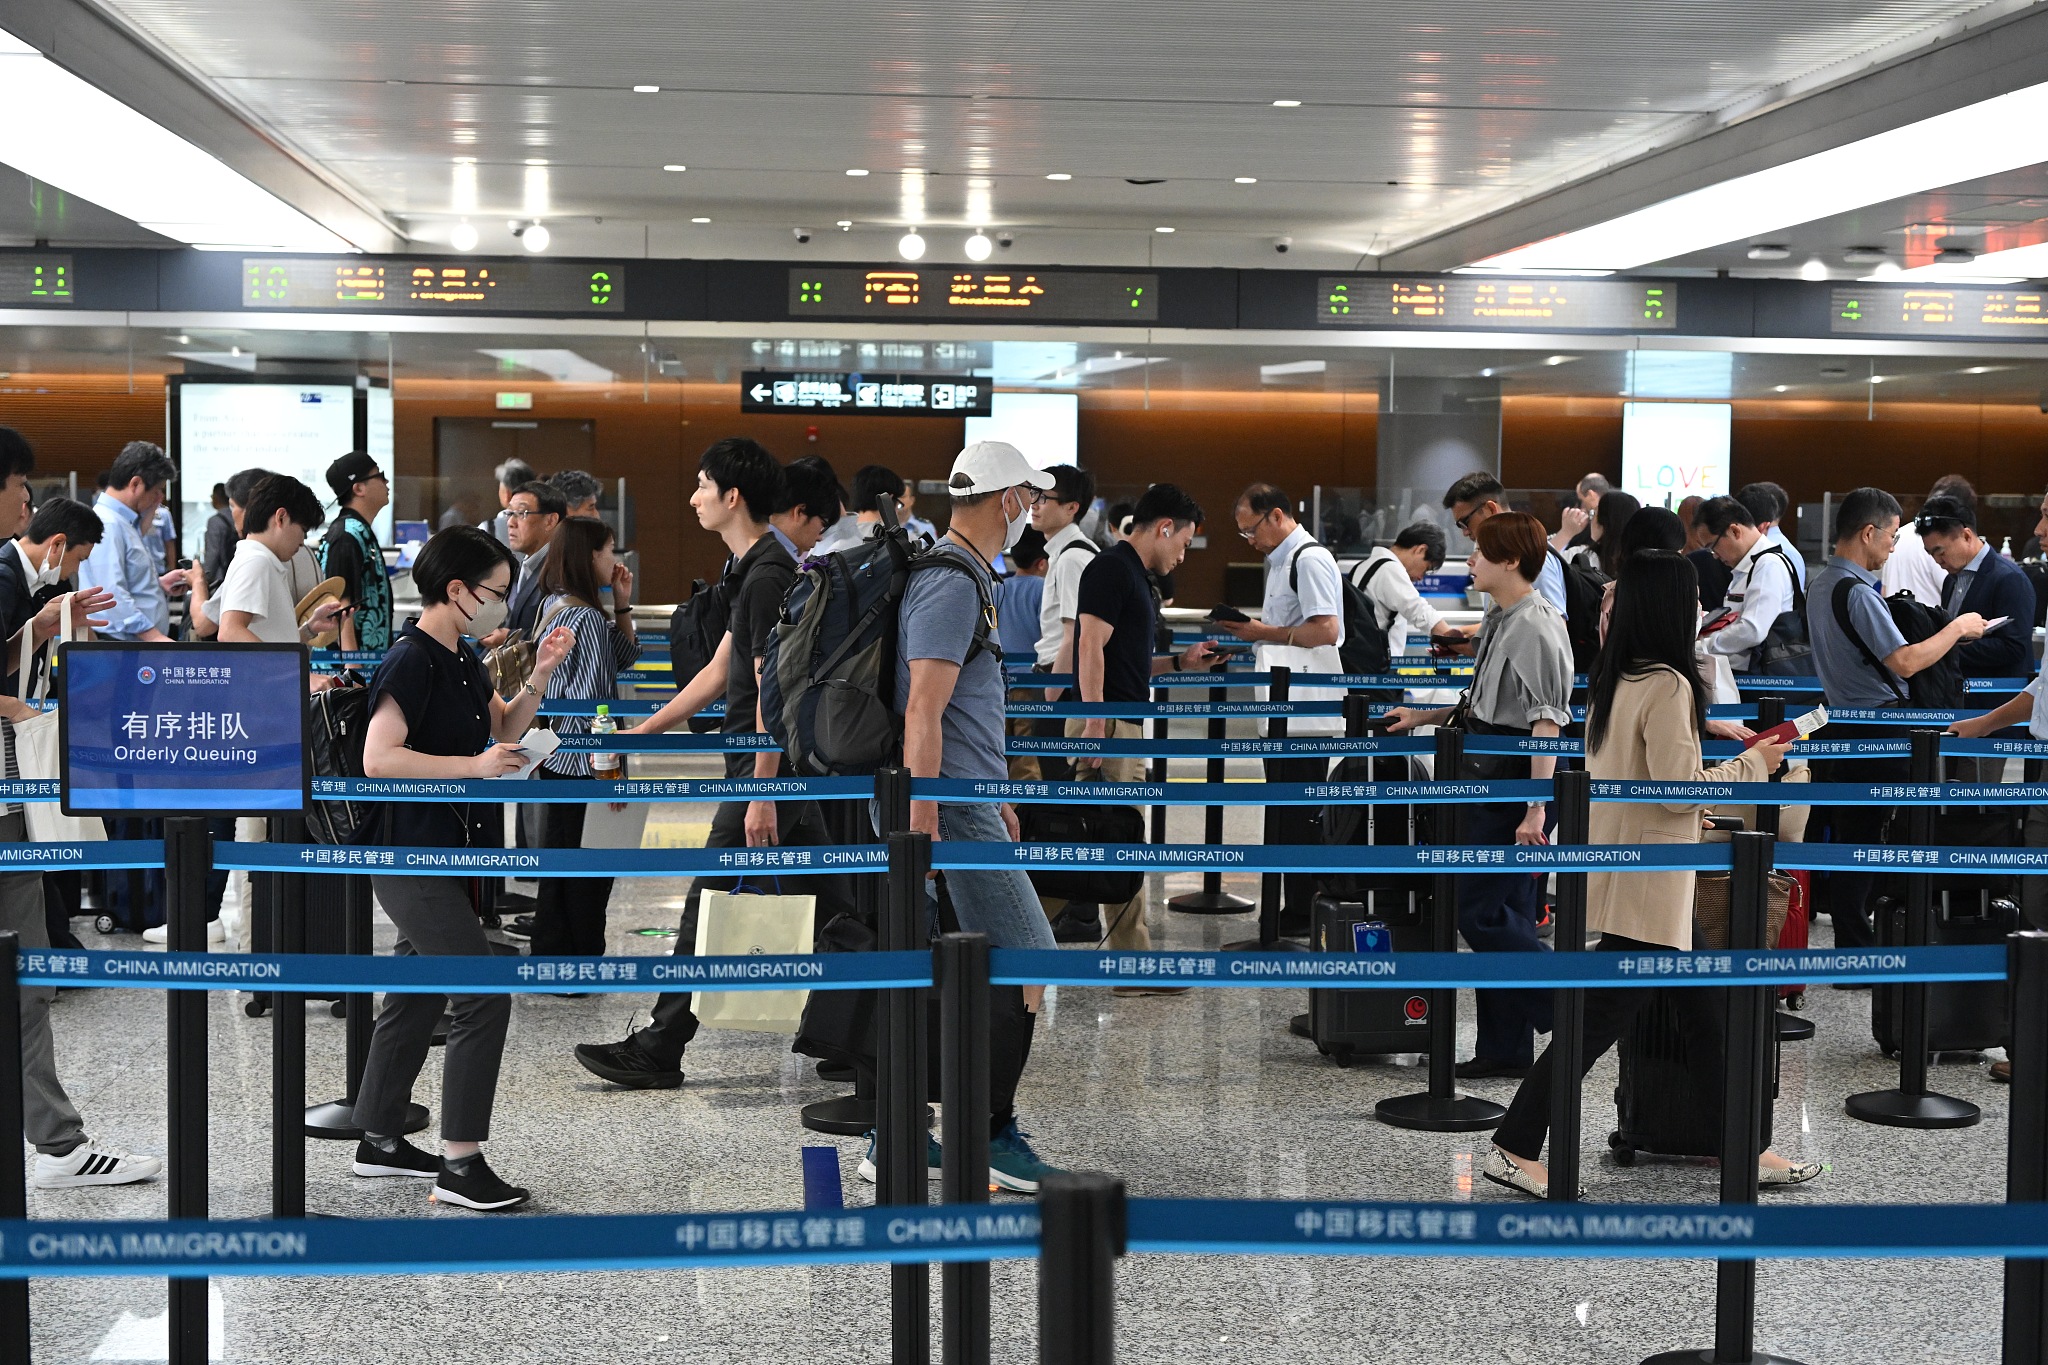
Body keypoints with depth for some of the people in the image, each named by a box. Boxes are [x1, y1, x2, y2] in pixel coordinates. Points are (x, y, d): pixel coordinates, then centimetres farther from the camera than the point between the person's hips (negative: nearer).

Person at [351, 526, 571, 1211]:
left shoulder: (462, 659, 12)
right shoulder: (410, 661, -17)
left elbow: (504, 729, 23)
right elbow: (379, 757, -25)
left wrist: (540, 677, 7)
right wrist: (475, 765, -24)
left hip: (441, 858, 10)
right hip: (413, 856, -10)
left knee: (417, 999, 17)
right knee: (485, 999, -12)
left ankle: (378, 1140, 28)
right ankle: (460, 1163, -8)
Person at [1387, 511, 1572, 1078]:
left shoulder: (1536, 627, -16)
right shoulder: (1498, 619, 13)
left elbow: (1547, 722, -20)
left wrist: (1536, 809, -24)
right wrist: (1424, 717, 26)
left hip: (1518, 782, -10)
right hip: (1491, 782, 10)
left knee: (1478, 910, -8)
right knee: (1502, 913, 12)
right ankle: (1505, 1047, 18)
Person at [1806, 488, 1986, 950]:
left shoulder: (1820, 584, 11)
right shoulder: (1857, 591, -20)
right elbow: (1904, 661, -25)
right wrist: (1958, 628, -12)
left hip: (1839, 719, 9)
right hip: (1874, 731, -9)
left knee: (1847, 837, 13)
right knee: (1862, 838, -3)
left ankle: (1850, 937, 20)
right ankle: (1854, 951, 3)